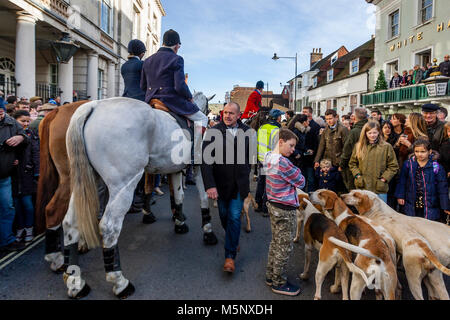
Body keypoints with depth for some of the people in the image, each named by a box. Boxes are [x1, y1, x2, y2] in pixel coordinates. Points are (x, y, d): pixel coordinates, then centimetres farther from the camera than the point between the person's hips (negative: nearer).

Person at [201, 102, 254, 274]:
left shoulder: (247, 132, -1)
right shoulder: (213, 132, -10)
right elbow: (206, 160, -16)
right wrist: (210, 185, -24)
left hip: (239, 183, 1)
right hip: (221, 182, 0)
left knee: (234, 217, -3)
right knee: (225, 216, 14)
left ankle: (230, 255, 7)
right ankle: (233, 241, 43)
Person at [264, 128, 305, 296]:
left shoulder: (269, 156, 1)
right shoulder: (283, 163, -26)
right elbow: (301, 182, -16)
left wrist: (292, 171, -7)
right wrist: (296, 172, 1)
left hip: (273, 205, 9)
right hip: (285, 209, -9)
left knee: (275, 242, 21)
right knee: (284, 247, 6)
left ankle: (271, 276, 34)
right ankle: (279, 283, 21)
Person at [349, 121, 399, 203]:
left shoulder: (386, 147, -2)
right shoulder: (359, 146, 6)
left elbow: (393, 166, 1)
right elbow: (352, 163, 13)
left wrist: (384, 178, -8)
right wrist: (357, 175, -1)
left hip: (379, 188, -2)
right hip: (362, 187, 2)